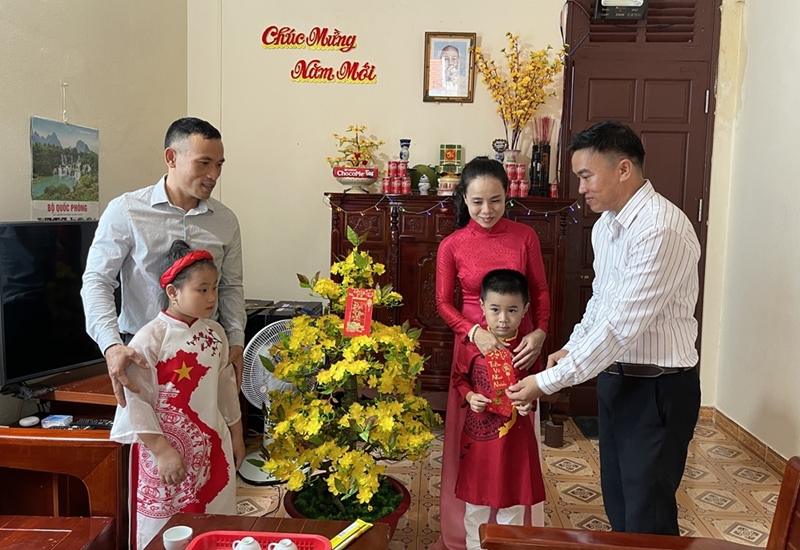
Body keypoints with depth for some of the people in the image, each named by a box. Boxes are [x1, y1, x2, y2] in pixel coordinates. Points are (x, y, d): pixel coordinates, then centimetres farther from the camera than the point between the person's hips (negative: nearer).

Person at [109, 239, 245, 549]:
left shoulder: (214, 333, 4)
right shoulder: (150, 339, -15)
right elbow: (135, 401, -16)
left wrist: (236, 435, 17)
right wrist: (161, 450, -18)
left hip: (213, 449, 5)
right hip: (167, 451, -5)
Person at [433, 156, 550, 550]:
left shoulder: (525, 236, -3)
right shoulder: (452, 245, -5)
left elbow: (540, 291, 4)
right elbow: (444, 303, 1)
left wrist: (540, 332, -13)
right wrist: (474, 332, -15)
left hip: (520, 348, 1)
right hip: (472, 347, 0)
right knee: (469, 437, 7)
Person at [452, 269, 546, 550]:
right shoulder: (472, 346, -10)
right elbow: (459, 378, 5)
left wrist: (530, 401, -16)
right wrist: (470, 396, -13)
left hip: (515, 435, 0)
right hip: (478, 432, 0)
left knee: (512, 500, 14)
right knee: (476, 498, 15)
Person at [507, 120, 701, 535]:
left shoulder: (661, 230, -24)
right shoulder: (606, 225, 6)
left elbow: (622, 326, -27)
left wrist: (549, 381, -23)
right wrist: (572, 348, 2)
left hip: (657, 387, -8)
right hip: (615, 376, 9)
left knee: (648, 518, 5)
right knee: (617, 501, 20)